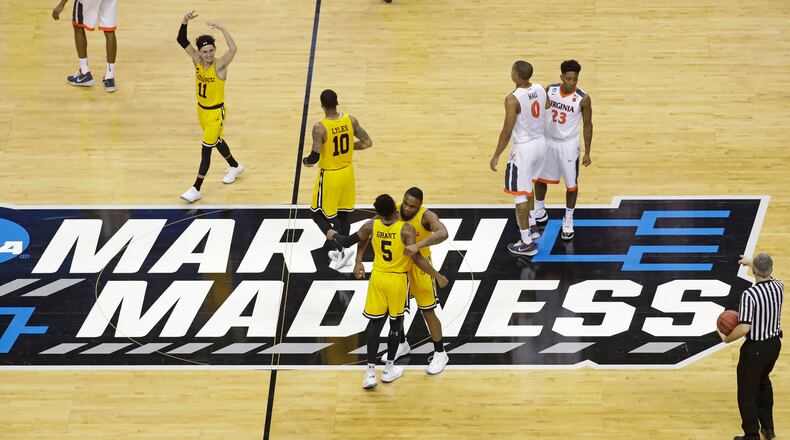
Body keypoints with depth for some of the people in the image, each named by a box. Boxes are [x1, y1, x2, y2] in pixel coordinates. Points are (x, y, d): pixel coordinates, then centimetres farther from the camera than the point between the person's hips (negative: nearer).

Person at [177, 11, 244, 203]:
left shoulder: (219, 65, -25)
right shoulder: (197, 60, -9)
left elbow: (233, 50, -44)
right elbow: (181, 40, -14)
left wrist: (222, 29, -53)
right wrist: (185, 21, -30)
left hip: (216, 113, -7)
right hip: (201, 109, 7)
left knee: (206, 149, -4)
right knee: (216, 141, 25)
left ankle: (196, 189, 2)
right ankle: (235, 167, 50)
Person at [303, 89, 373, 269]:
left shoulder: (320, 128, -25)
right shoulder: (350, 120, -9)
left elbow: (315, 158, -25)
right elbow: (367, 143, -1)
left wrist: (305, 161, -2)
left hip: (329, 176, -6)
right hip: (347, 172, 6)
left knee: (318, 215, 10)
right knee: (342, 214, 21)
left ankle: (341, 249, -1)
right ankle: (340, 252, 33)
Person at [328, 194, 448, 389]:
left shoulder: (371, 225, -11)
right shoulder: (406, 230, -21)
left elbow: (347, 242, 1)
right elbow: (416, 258, -24)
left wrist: (334, 235, 21)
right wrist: (437, 276, -16)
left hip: (378, 278, 3)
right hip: (398, 280, -3)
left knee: (375, 322, 10)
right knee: (396, 322, 15)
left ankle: (370, 372, 4)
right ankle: (389, 369, 24)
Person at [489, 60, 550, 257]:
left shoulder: (513, 99, -24)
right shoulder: (540, 89, -3)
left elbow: (507, 132, -21)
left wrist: (496, 156, -11)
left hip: (524, 148, -8)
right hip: (540, 143, 8)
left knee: (520, 195, 1)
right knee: (526, 187, 30)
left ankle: (527, 243, 4)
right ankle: (532, 226, 40)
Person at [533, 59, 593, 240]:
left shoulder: (583, 99, -19)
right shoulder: (550, 90, -8)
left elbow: (588, 125, -9)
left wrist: (587, 153, -8)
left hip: (568, 145, -4)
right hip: (547, 141, 4)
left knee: (571, 184, 5)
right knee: (539, 178, 15)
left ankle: (568, 221, 23)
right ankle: (540, 212, 37)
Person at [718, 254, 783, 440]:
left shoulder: (749, 295, -28)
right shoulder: (778, 287, -7)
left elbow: (744, 328, -30)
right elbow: (768, 276, 20)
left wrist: (727, 339, -12)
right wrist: (751, 263, 33)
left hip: (755, 348, -7)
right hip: (774, 343, 7)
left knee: (747, 394, 10)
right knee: (763, 382, 31)